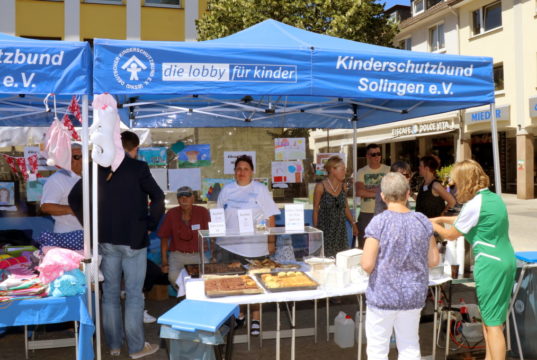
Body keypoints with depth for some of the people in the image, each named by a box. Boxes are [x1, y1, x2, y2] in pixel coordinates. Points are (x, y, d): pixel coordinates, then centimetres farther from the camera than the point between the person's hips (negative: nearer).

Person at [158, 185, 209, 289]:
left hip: (198, 254, -1)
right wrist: (164, 261, 1)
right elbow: (164, 238, 7)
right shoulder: (171, 214, -1)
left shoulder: (202, 212, -3)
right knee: (174, 277, -28)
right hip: (177, 255, 1)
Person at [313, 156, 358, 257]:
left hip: (340, 228, 5)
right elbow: (315, 210, -4)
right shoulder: (321, 187, -9)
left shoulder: (343, 186, 5)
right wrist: (315, 230, -5)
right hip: (325, 229, -5)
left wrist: (353, 223, 9)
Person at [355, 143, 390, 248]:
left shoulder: (388, 170, 3)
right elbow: (359, 192, -11)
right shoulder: (361, 172, 3)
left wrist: (368, 190, -13)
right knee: (363, 245, 7)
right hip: (366, 213, 0)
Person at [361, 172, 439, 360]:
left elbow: (367, 265, -18)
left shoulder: (379, 222, -16)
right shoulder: (422, 221, -3)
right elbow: (433, 260, 3)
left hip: (383, 295, -4)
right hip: (414, 295, 4)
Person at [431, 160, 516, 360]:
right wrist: (441, 219, 25)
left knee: (492, 323, -1)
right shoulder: (494, 197, 8)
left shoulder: (474, 204, -17)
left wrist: (432, 224, 11)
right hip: (507, 261, 9)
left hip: (491, 264, -9)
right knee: (491, 319, 19)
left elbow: (451, 235, -4)